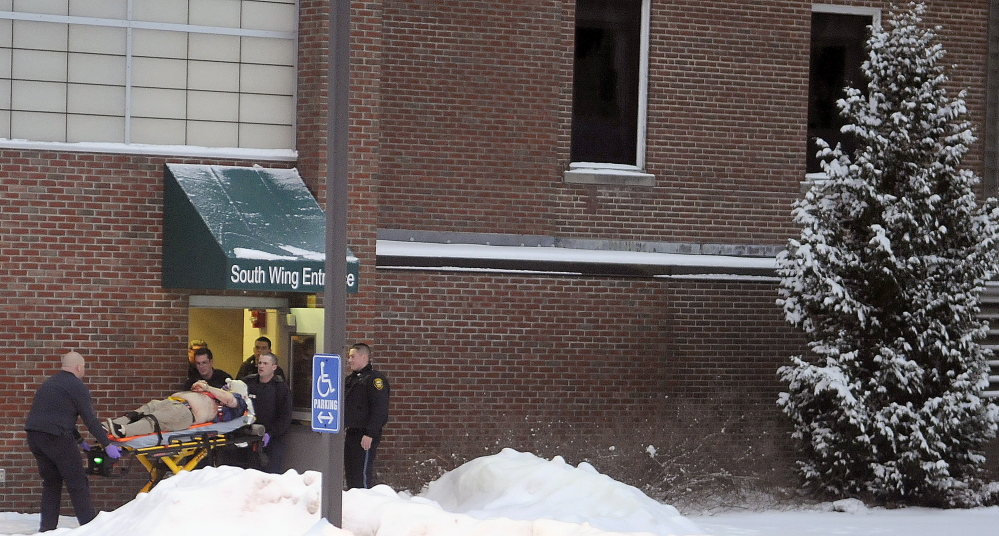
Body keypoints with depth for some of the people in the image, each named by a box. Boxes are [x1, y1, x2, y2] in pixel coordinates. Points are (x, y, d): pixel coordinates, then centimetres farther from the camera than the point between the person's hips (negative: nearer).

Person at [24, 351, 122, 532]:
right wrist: (107, 445, -5)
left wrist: (80, 440, 31)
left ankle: (47, 527, 15)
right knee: (77, 483, -2)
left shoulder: (48, 383, 24)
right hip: (56, 438, -8)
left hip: (34, 435, 8)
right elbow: (90, 419, -8)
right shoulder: (76, 386, -3)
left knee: (51, 482, 17)